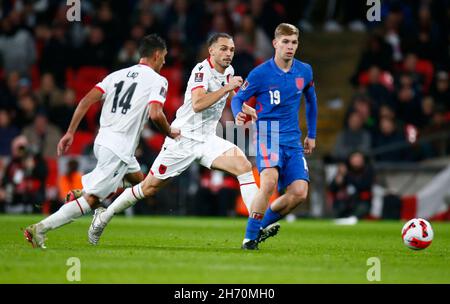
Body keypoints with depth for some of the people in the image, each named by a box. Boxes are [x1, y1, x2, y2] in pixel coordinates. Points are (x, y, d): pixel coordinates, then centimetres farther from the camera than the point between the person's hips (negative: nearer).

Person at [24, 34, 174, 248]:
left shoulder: (117, 75, 16)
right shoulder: (157, 80, -3)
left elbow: (86, 101, 7)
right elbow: (155, 114, -18)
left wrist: (70, 132, 5)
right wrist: (170, 133, 1)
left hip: (102, 141, 8)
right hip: (119, 149, -8)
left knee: (139, 181, 27)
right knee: (91, 200, -7)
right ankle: (40, 229, -16)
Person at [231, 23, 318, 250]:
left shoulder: (305, 71, 6)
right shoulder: (260, 73, -7)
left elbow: (311, 101, 23)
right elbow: (238, 98, 0)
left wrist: (311, 135, 25)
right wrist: (239, 115, -22)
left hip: (293, 141, 5)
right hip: (267, 136, -5)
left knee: (299, 192, -11)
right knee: (270, 181, -29)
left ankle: (266, 222, 14)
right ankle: (250, 236, -18)